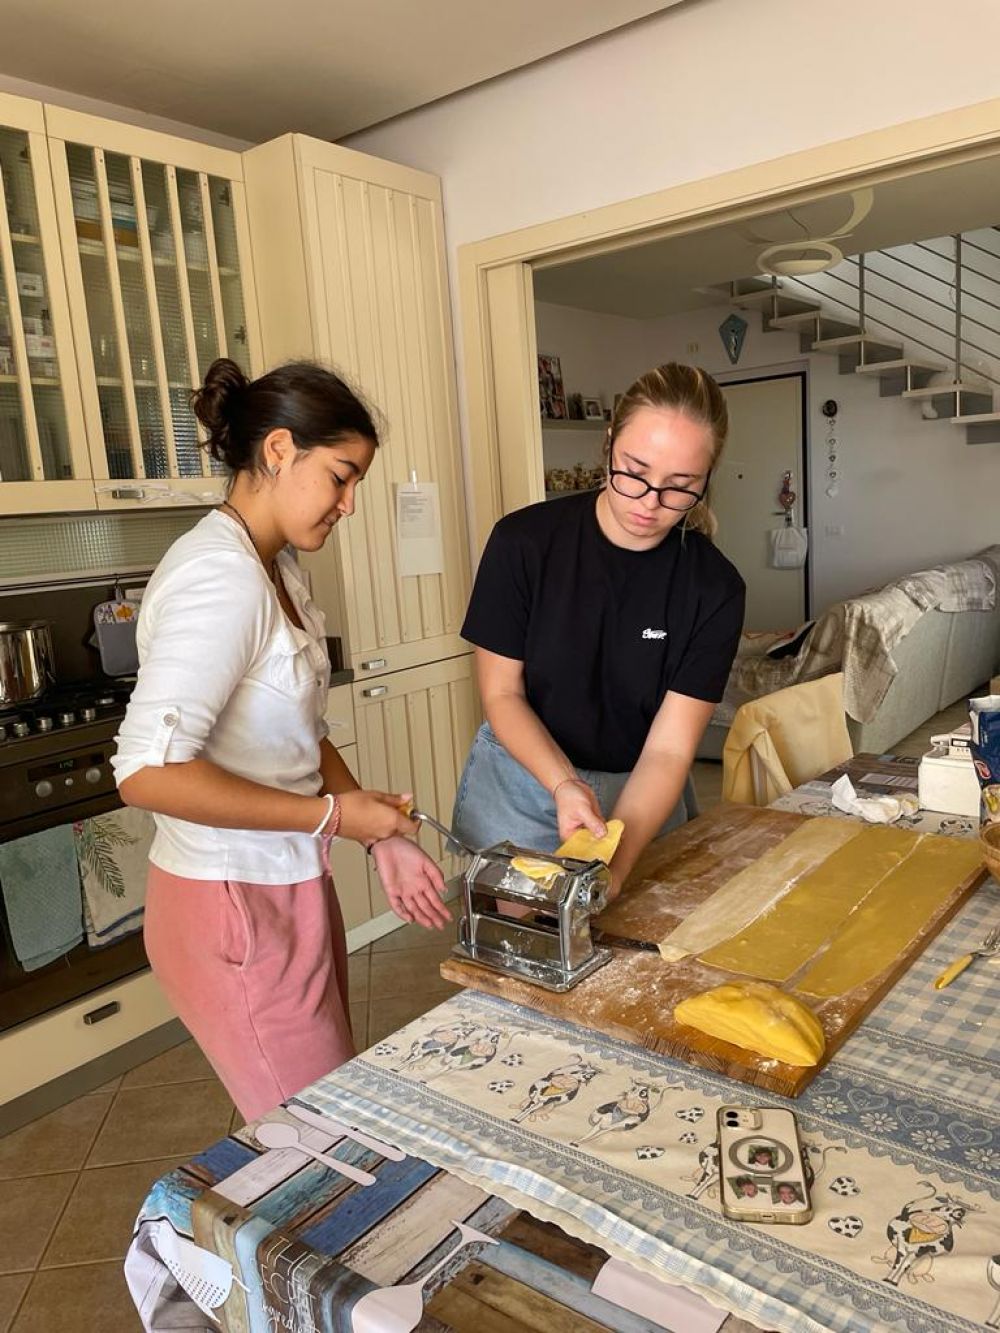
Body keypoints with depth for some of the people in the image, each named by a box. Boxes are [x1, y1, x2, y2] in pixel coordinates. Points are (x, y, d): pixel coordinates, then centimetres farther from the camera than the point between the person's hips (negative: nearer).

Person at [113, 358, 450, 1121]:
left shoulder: (277, 568, 6)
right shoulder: (221, 576, -22)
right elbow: (147, 771, -29)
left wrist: (384, 836, 1)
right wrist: (332, 815, -22)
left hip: (285, 886, 9)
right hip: (234, 906, -9)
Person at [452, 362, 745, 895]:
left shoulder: (714, 589, -15)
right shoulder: (524, 541, -17)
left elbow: (667, 750, -18)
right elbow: (502, 694, -10)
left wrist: (616, 862, -34)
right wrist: (564, 784, -27)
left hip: (641, 795, 1)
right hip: (520, 781, -1)